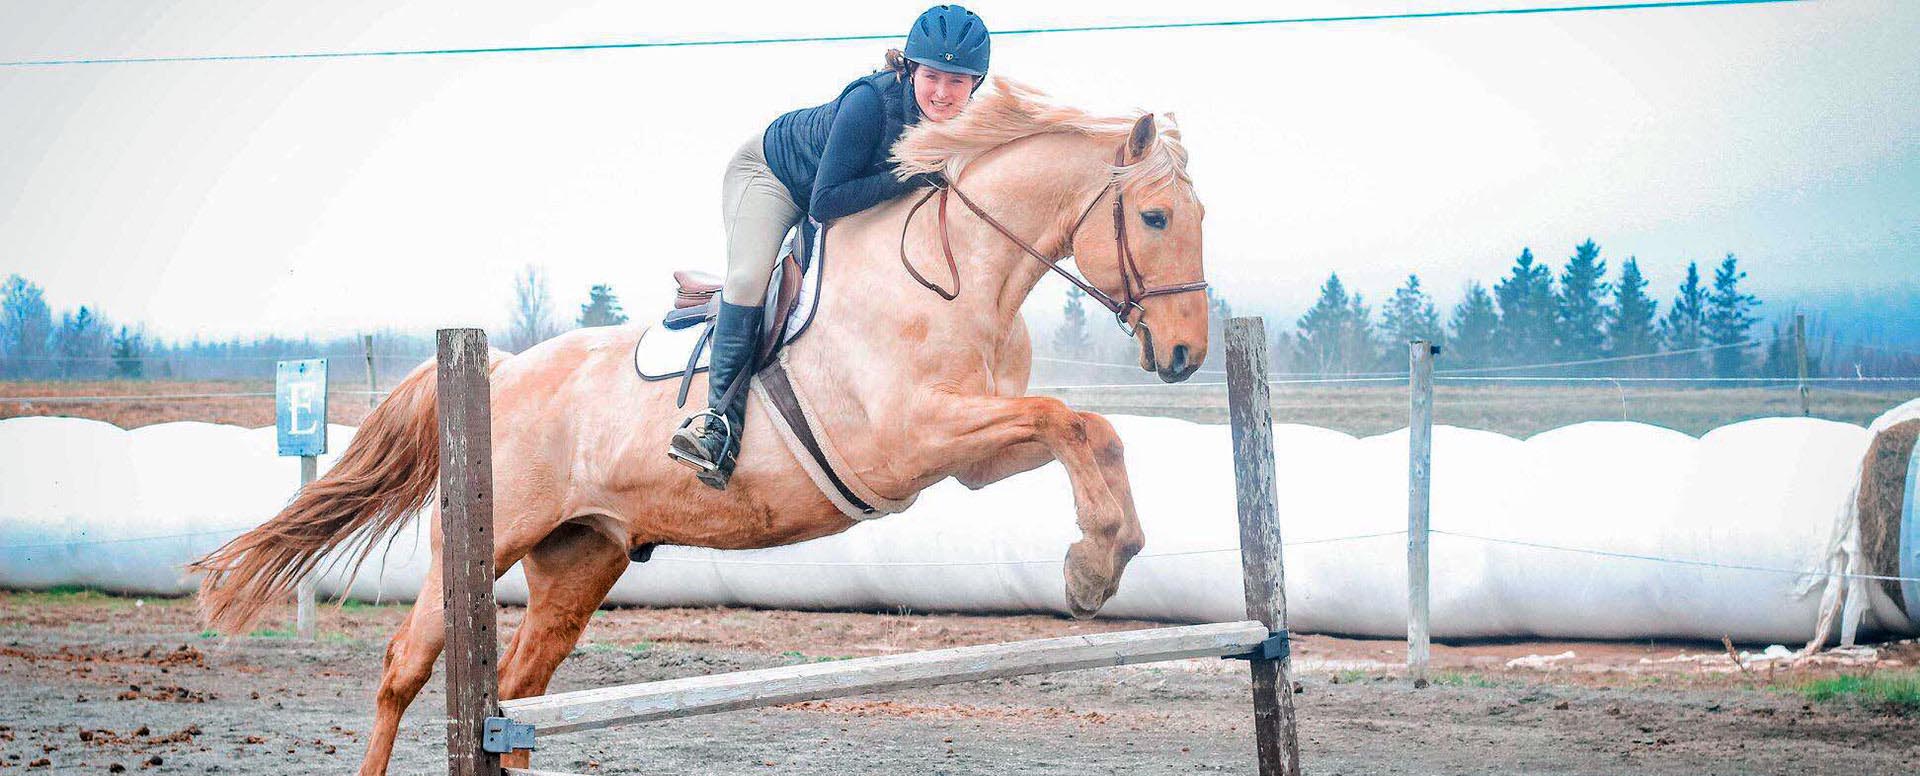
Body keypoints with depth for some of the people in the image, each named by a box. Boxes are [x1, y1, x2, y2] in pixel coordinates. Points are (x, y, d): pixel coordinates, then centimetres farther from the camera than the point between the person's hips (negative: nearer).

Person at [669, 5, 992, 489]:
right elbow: (825, 203, -39)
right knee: (749, 280, -26)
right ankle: (721, 416, -20)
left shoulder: (966, 125, -23)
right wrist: (905, 180, -45)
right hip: (770, 172, -7)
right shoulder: (872, 102, -41)